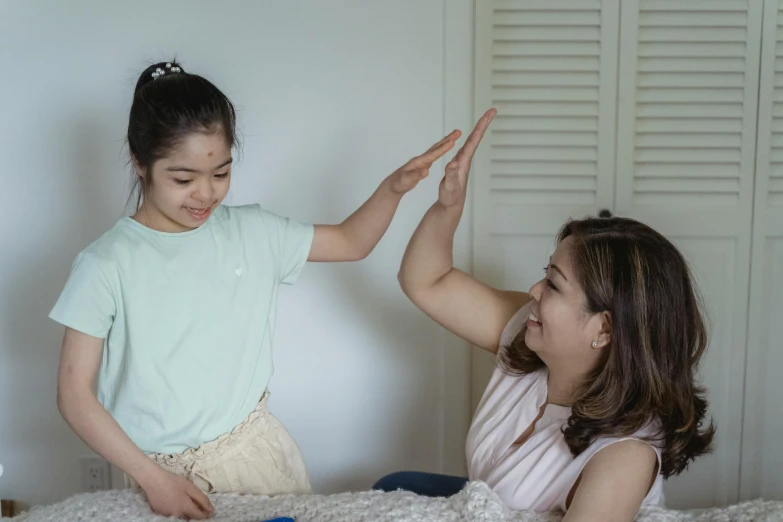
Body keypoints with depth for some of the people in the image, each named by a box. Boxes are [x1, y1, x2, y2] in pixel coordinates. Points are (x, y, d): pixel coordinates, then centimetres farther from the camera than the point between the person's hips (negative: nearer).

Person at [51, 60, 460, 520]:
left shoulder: (252, 233, -2)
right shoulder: (107, 265, -12)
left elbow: (352, 242, 10)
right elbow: (75, 394, -9)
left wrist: (394, 187, -8)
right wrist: (152, 478, -14)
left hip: (257, 452, 3)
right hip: (167, 472, -3)